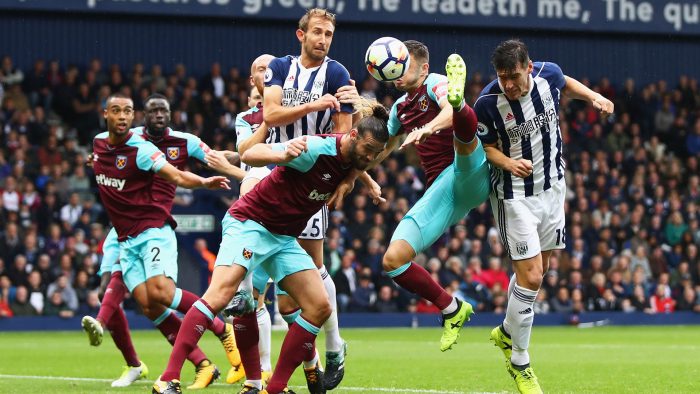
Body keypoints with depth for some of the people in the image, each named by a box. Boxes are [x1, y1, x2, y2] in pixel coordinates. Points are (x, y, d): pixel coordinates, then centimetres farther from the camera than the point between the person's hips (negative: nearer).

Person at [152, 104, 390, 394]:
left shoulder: (352, 160, 1)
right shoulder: (317, 149, -22)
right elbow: (250, 154, -28)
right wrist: (284, 156, -47)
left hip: (284, 238, 8)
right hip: (249, 222, -8)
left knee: (319, 307, -4)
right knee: (221, 292, -26)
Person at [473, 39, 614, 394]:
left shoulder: (548, 74, -10)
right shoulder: (488, 103, -21)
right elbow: (488, 146, -7)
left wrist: (594, 97, 2)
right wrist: (509, 163, -26)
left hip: (552, 188, 5)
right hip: (514, 195, -5)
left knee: (537, 270, 15)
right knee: (530, 277, -11)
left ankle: (506, 333, 40)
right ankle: (519, 363, 4)